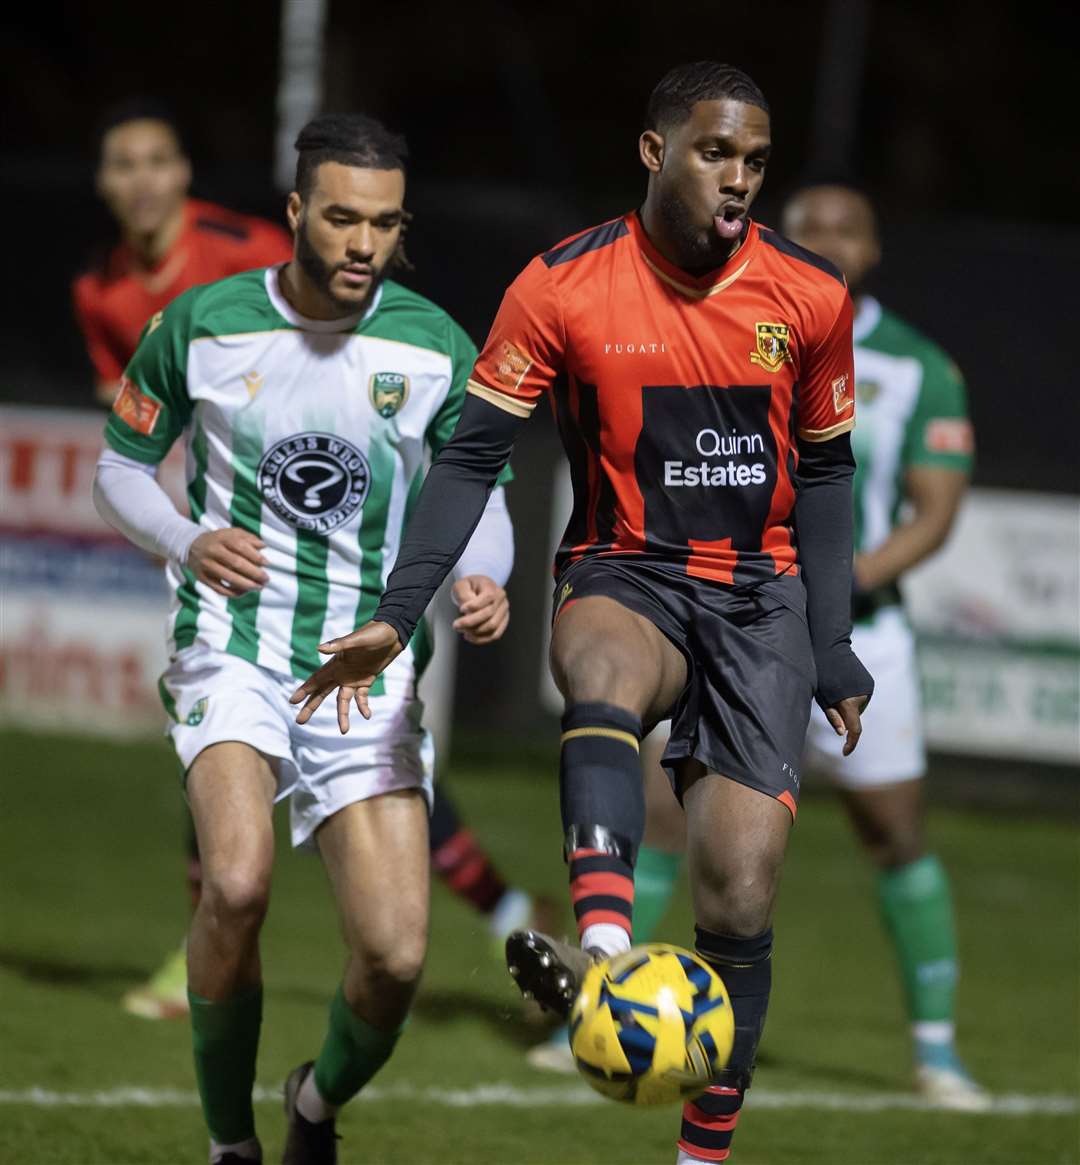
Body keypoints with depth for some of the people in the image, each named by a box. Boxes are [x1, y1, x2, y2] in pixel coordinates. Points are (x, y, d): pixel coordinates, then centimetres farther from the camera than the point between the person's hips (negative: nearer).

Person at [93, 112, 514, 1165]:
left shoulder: (435, 348, -1)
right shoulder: (200, 326, -3)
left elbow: (478, 496, 8)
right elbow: (120, 467, 9)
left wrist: (480, 581, -15)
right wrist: (189, 543, -11)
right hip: (231, 643, -2)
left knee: (394, 955, -10)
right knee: (237, 880, -29)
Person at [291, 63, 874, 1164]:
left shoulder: (809, 295, 0)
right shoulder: (562, 287, -6)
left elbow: (825, 472, 10)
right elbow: (472, 454, -4)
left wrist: (831, 653, 8)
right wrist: (397, 613, -13)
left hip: (760, 595, 2)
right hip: (624, 575, -1)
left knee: (739, 896, -9)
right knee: (604, 672, -39)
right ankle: (603, 953, -61)